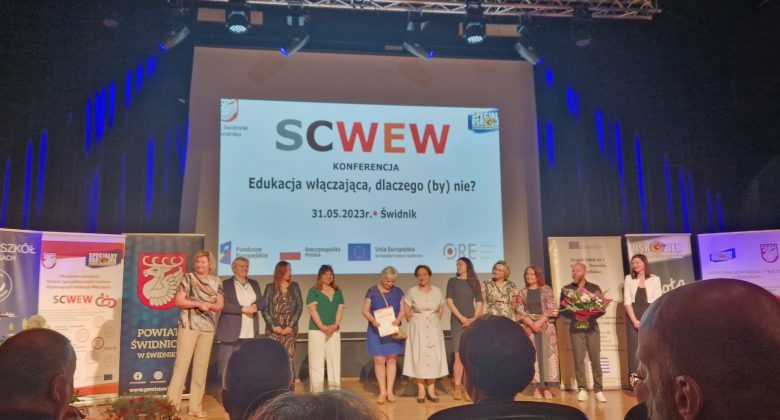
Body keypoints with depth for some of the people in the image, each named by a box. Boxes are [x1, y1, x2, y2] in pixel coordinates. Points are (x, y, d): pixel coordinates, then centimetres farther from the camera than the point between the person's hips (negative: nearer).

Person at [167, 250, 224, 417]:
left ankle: (195, 406, 11)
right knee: (182, 363, -5)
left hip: (208, 328, 3)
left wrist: (209, 305, -14)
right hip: (188, 326, -3)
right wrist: (198, 304, -16)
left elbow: (220, 305, 6)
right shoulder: (188, 278, -1)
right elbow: (179, 301, -6)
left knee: (201, 367, 5)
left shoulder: (217, 281, 8)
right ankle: (172, 403, 0)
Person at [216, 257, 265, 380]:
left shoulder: (254, 284, 17)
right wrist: (243, 309, -18)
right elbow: (224, 305, -12)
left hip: (250, 333, 5)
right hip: (231, 332, -5)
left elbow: (262, 302, 11)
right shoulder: (225, 284, 0)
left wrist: (255, 306, -11)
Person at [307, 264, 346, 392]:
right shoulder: (314, 291, 1)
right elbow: (312, 310, -8)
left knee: (334, 359, 5)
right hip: (317, 330, -4)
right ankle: (316, 392, 0)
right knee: (317, 361, -3)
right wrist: (322, 327, -17)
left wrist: (335, 325, -9)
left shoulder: (337, 292, 14)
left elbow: (340, 309, 7)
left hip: (334, 331, 4)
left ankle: (335, 390, 12)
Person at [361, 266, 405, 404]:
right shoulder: (372, 291, -2)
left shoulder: (398, 291, 5)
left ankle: (390, 391, 11)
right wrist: (373, 320, -22)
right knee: (379, 360, -3)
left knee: (391, 359, 4)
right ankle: (382, 391, 6)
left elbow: (403, 309, 4)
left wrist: (398, 319, -17)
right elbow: (365, 311, -3)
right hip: (376, 331, -2)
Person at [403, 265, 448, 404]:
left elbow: (441, 309, 13)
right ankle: (421, 391, 6)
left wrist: (436, 321, 3)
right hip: (418, 328, -2)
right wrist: (415, 322, -1)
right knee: (419, 357, -1)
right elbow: (406, 310, 2)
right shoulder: (412, 292, -3)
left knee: (434, 357, 2)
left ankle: (431, 390, 10)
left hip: (434, 328, 2)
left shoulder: (437, 291, 3)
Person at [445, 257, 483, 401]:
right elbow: (449, 302, -1)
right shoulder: (452, 281, 6)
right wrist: (461, 318, -10)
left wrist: (474, 318, -7)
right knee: (459, 356, -5)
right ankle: (457, 387, 1)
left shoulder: (474, 282, 11)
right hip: (457, 322, -1)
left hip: (472, 322, 2)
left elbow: (479, 302, 8)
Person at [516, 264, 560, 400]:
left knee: (546, 354, -5)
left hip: (546, 326, -1)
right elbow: (520, 311, 2)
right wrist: (531, 323, -12)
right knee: (533, 355, -2)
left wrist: (539, 322, -14)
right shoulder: (523, 292, 9)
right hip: (529, 327, 1)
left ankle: (547, 387, -1)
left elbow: (552, 309, -5)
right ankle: (536, 387, 0)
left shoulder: (547, 290, 3)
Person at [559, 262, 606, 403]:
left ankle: (599, 390, 6)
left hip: (592, 327, 0)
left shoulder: (594, 288, 6)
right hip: (575, 328, 0)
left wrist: (590, 315, -15)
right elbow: (562, 309, 4)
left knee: (595, 359, -2)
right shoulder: (566, 289, 7)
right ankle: (582, 389, 5)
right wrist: (574, 315, -13)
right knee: (578, 359, -2)